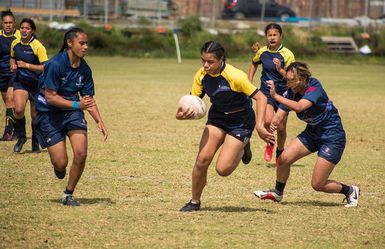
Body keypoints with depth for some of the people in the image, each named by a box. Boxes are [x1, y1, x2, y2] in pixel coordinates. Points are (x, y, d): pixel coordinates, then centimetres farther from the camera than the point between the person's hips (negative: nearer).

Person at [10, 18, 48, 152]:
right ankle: (21, 137, 5)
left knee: (35, 115, 7)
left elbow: (45, 67, -20)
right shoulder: (15, 44, 1)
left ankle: (35, 143, 29)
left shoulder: (38, 46, -16)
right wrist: (13, 64, -1)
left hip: (36, 83, -3)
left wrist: (26, 65, -22)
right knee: (19, 110, -20)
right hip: (20, 82, 3)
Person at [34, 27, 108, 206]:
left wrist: (99, 121, -5)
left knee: (81, 153, -13)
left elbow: (89, 99, 7)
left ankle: (68, 194, 8)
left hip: (73, 111, 5)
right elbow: (50, 97, -22)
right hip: (49, 113, -5)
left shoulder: (84, 69, -2)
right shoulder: (56, 64, -21)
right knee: (61, 163, -9)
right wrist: (77, 105, -29)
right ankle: (58, 168, 31)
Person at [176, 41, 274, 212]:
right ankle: (195, 202, 8)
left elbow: (260, 98, -24)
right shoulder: (201, 76, -9)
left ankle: (242, 149, 19)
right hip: (217, 117, 5)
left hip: (241, 122, -5)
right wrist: (182, 113, -25)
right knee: (202, 159, -12)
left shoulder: (234, 76, -27)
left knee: (222, 169, -14)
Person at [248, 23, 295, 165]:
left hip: (282, 93, -1)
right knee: (268, 121, -22)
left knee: (281, 128, 6)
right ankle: (270, 144, 8)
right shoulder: (262, 52, -1)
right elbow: (254, 64, 22)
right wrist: (249, 81, 15)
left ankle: (280, 152, 32)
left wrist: (280, 69, -29)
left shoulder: (287, 55, -13)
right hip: (266, 92, 1)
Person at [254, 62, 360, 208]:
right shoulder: (291, 93, -7)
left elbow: (299, 107, -44)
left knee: (317, 185, -7)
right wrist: (273, 123, -38)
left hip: (332, 137, -7)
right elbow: (280, 114, -14)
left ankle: (350, 191, 18)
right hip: (312, 133, 7)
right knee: (284, 159, -7)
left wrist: (276, 96, -50)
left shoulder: (315, 88, -27)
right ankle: (277, 193, 19)